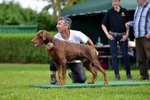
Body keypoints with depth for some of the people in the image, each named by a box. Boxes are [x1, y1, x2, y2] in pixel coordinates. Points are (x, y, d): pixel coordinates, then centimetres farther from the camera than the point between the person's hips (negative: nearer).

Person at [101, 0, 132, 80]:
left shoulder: (124, 11, 0)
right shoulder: (109, 12, 0)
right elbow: (103, 25, 5)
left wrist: (127, 35, -5)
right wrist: (107, 34, -5)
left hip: (123, 36, 0)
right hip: (112, 36, 0)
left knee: (125, 55, 2)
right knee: (114, 55, 0)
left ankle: (128, 74, 14)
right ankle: (116, 74, 7)